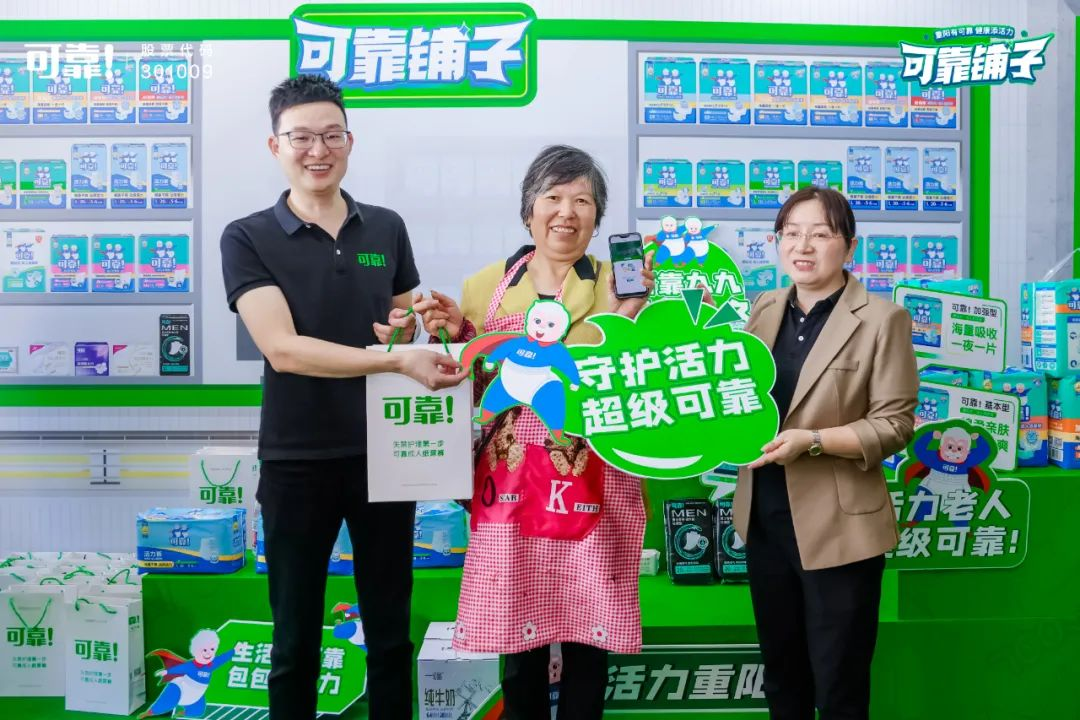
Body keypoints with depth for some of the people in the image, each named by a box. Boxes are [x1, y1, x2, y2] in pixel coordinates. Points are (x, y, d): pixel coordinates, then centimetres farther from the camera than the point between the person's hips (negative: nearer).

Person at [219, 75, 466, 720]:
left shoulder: (387, 228, 6)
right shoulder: (247, 239, -5)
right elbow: (283, 349, -18)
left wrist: (409, 331, -7)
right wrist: (397, 360, -27)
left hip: (384, 451, 3)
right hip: (297, 460, -3)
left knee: (391, 632, 15)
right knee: (296, 640, 11)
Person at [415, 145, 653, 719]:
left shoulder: (619, 285, 3)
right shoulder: (486, 285, 7)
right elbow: (472, 393, 14)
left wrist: (622, 319, -16)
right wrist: (455, 338, -3)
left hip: (592, 491, -1)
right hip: (510, 489, 1)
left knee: (588, 642, 5)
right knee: (518, 643, 8)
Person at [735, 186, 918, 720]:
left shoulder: (881, 319, -11)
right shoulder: (765, 309, 6)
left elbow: (895, 425, -13)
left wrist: (812, 441, -25)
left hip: (839, 526, -5)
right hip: (765, 519, 5)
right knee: (781, 674, 22)